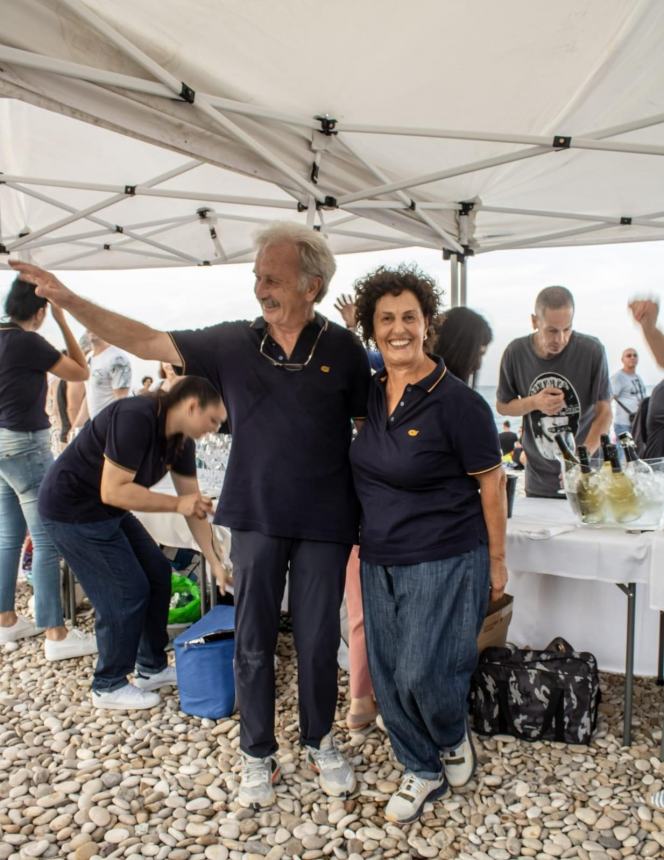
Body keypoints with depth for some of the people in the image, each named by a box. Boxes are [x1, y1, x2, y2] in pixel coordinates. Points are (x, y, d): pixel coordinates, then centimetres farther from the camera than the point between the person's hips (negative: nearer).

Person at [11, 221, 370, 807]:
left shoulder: (343, 349, -3)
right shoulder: (232, 342, -1)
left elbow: (372, 426, 3)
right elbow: (146, 341, 1)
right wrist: (69, 300, -6)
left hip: (324, 522, -1)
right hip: (255, 517, 2)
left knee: (318, 641, 11)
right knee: (253, 641, 11)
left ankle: (320, 742, 35)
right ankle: (258, 754, 31)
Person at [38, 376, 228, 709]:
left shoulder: (181, 439, -2)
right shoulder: (136, 419, -29)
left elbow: (194, 503, 1)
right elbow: (112, 491, -30)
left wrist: (215, 561, -1)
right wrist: (176, 503, -25)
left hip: (106, 510, 9)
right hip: (72, 509, -9)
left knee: (158, 573, 10)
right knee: (126, 593, -6)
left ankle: (152, 668, 25)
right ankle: (109, 687, 14)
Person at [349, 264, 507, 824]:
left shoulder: (458, 401, -15)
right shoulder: (369, 395, 3)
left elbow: (490, 484, -9)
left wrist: (497, 563, -4)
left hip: (444, 562, -6)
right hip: (380, 561, 7)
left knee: (422, 673, -6)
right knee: (388, 676, 12)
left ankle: (455, 738, 30)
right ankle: (424, 771, 36)